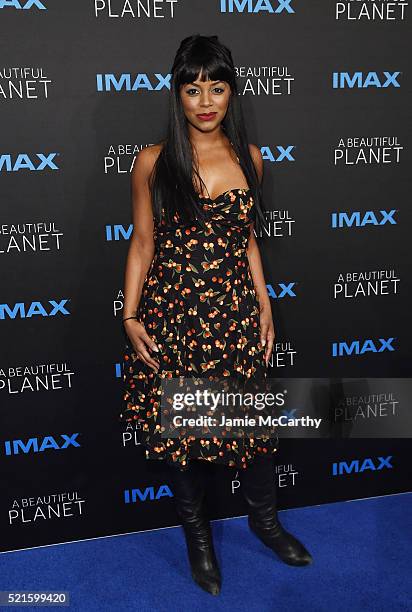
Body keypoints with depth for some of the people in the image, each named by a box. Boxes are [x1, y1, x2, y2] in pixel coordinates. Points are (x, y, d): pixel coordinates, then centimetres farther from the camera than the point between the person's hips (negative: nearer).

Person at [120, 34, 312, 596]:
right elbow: (142, 242, 0)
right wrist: (130, 316, -6)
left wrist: (265, 308, 7)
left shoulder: (249, 158, 3)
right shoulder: (152, 162, -5)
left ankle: (265, 519, 40)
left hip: (235, 312, 2)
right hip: (172, 313, -2)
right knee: (178, 426, 10)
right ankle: (197, 534, 36)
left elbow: (247, 240, 10)